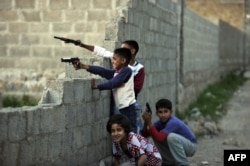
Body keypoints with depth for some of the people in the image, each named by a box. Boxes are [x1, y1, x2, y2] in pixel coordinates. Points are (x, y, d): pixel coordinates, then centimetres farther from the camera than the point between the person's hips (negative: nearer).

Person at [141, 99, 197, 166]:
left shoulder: (173, 123, -30)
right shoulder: (160, 122, -7)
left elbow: (160, 138, -39)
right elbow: (145, 134, -11)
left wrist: (149, 123, -39)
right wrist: (146, 122, -28)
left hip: (190, 146, -8)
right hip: (178, 145, 8)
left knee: (171, 136, -33)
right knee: (155, 136, -4)